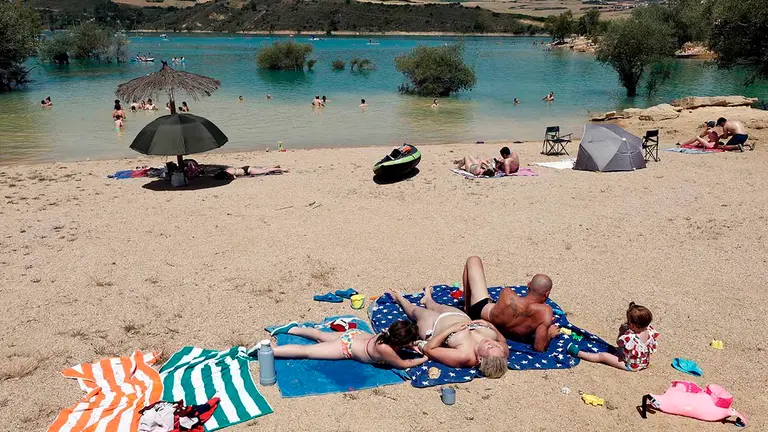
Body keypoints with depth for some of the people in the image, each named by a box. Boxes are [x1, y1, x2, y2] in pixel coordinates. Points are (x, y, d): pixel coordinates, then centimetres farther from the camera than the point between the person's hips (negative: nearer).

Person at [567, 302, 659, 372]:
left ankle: (578, 353, 13)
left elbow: (619, 342, -16)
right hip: (644, 362, 7)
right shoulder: (650, 330, -18)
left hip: (630, 365, -7)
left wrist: (622, 331, -8)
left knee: (602, 356, 0)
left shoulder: (630, 337, -36)